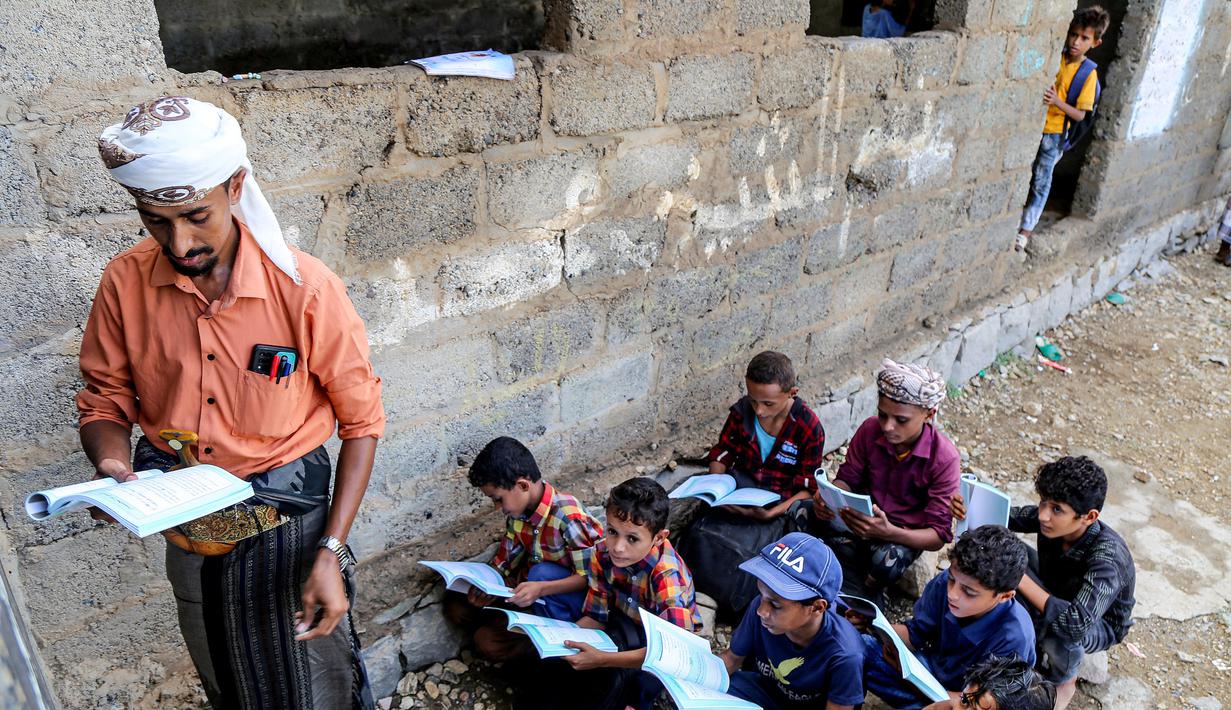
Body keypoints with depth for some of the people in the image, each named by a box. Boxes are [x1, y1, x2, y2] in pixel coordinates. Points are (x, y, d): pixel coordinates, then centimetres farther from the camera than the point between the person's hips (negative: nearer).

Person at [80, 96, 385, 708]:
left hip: (288, 529, -4)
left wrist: (331, 554, -17)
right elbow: (106, 399, 3)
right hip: (188, 537, 4)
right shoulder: (124, 283, -10)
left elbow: (361, 421, -13)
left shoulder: (305, 288, -21)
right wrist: (114, 464, -20)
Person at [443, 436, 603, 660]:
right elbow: (505, 561, 4)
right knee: (456, 605, -4)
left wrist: (541, 589, -38)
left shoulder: (568, 517, -27)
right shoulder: (517, 511, -5)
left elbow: (589, 577, -25)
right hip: (535, 590, 7)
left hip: (574, 597, -7)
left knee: (542, 572, -37)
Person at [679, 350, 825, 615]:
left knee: (744, 549, -28)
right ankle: (689, 590, 4)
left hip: (780, 505, -3)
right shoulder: (742, 411, -7)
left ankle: (732, 605, 1)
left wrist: (772, 513, -26)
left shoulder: (809, 427, -16)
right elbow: (722, 452, 8)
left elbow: (808, 489, -10)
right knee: (701, 534, -22)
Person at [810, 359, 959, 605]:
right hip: (863, 516, 3)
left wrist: (888, 531, -44)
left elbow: (939, 535, -23)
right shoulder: (870, 430, -15)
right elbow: (848, 477, -2)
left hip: (906, 532, -2)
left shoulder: (944, 457, -24)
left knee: (886, 560, -37)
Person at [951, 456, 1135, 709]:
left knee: (1060, 634, -38)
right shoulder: (1051, 519, -25)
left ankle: (1064, 681, 0)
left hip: (1099, 624, -5)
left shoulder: (1106, 557, -40)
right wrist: (968, 506, -34)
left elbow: (1077, 624, -50)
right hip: (1056, 596, 5)